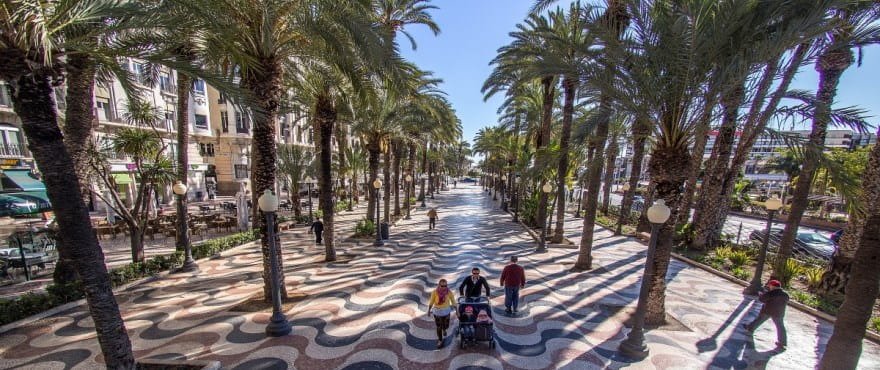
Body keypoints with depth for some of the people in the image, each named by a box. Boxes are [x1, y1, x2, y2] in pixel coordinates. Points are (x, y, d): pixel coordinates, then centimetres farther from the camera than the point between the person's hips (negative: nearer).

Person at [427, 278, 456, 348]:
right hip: (437, 312, -1)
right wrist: (429, 310, 4)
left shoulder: (449, 292, -19)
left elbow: (453, 301, -7)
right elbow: (431, 301, -6)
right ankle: (440, 340, 36)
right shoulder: (435, 292, -21)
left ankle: (444, 330, 51)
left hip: (446, 311, 1)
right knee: (439, 327, 11)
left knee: (446, 326, 14)